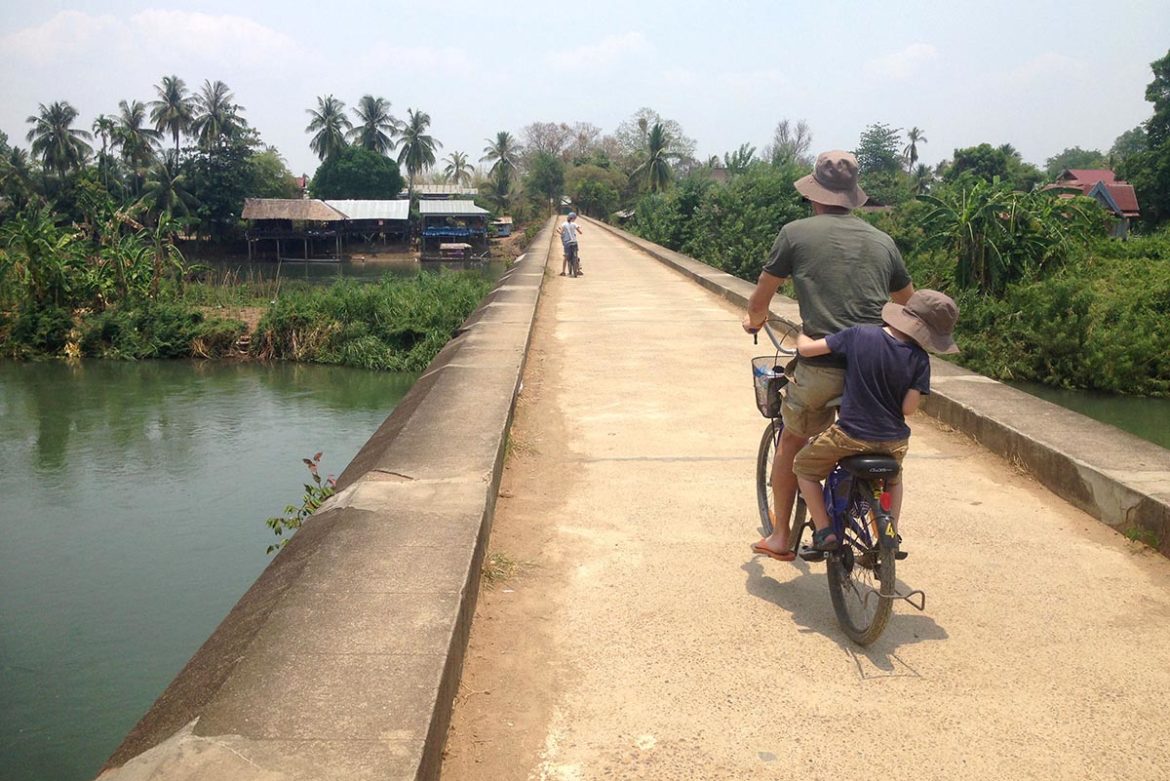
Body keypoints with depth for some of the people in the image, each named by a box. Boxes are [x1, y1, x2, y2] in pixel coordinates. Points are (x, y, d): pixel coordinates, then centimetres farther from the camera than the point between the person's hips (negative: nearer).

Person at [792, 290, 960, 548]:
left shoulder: (858, 335, -12)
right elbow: (909, 408, -8)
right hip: (894, 443, 3)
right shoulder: (919, 359, -9)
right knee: (893, 478, 37)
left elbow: (806, 348, -12)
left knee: (804, 466, 21)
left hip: (851, 436, -3)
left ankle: (824, 532, 13)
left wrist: (801, 335, 11)